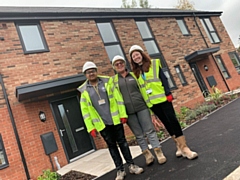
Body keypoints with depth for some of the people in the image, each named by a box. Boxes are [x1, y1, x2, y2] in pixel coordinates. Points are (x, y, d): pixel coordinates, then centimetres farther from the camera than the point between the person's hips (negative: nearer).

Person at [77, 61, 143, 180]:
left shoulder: (107, 82, 1)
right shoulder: (84, 90, 1)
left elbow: (118, 98, 0)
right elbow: (85, 110, 0)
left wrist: (123, 114, -5)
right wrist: (90, 127, -4)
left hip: (115, 119, 0)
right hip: (101, 123, 0)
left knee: (122, 142, 8)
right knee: (111, 145, 10)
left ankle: (131, 165, 21)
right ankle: (120, 170, 20)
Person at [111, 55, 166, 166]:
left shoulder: (134, 75, 11)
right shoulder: (113, 80, 8)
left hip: (141, 107, 0)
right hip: (128, 111, 0)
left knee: (149, 130, 1)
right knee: (139, 135, 7)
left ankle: (159, 153, 11)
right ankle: (147, 155, 19)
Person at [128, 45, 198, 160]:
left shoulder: (154, 64, 2)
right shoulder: (136, 72, 10)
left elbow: (163, 79, -2)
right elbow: (138, 88, 12)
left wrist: (168, 93, -13)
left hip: (162, 98, -3)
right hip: (151, 102, 3)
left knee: (173, 120, -8)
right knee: (167, 123, 9)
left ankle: (184, 147, -2)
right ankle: (179, 146, 20)